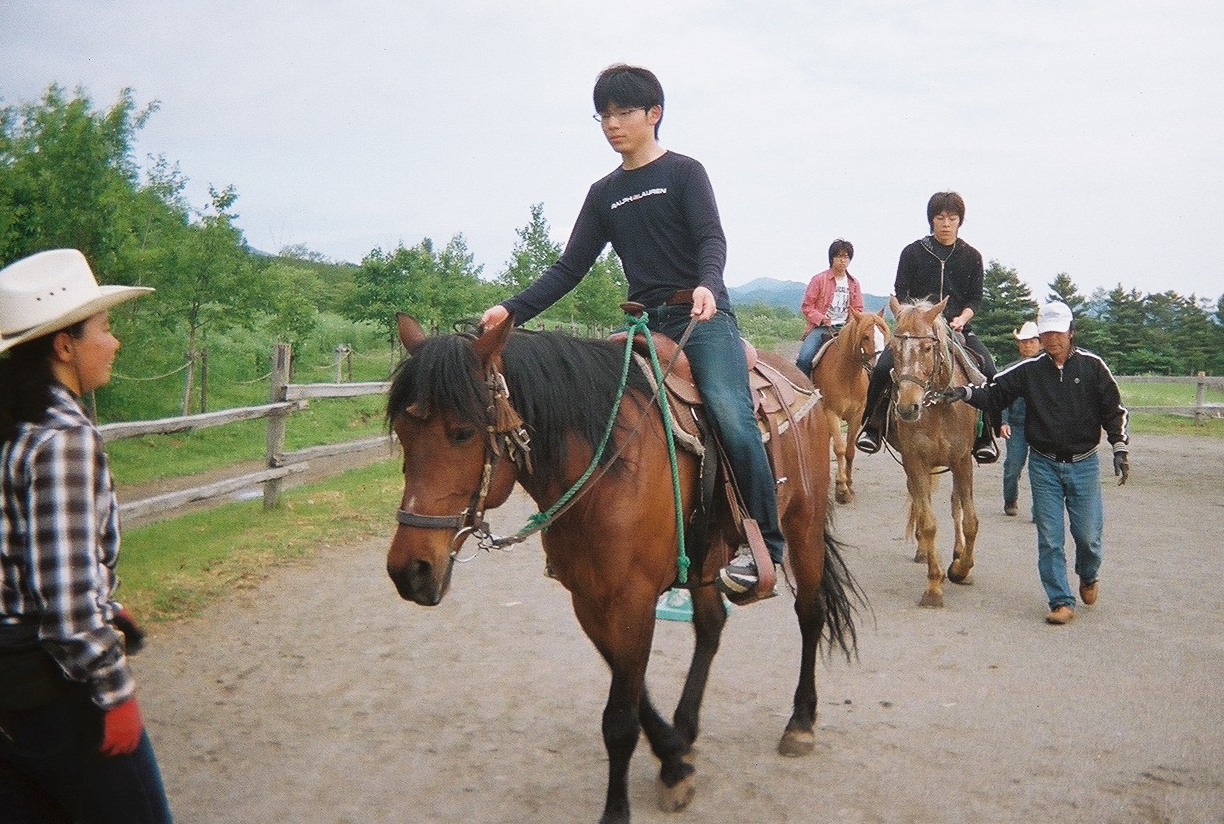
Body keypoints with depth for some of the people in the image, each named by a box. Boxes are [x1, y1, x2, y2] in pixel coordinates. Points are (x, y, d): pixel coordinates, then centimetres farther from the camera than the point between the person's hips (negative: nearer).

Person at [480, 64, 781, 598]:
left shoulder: (684, 172, 4)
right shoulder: (604, 194, 17)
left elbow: (712, 238, -11)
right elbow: (571, 267, 13)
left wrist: (706, 285, -34)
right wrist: (513, 310, -1)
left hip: (704, 319, -5)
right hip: (647, 324, 5)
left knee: (732, 420, -25)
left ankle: (764, 542, -13)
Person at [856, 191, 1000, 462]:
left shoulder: (971, 256, 10)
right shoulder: (913, 252, 6)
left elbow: (976, 298, 9)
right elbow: (900, 293, 4)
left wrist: (961, 318, -11)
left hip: (957, 328, 1)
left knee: (988, 369, -21)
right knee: (884, 366, -24)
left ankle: (985, 434, -6)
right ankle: (872, 425, -5)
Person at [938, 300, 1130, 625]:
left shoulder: (1092, 366, -2)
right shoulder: (1029, 369, -2)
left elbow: (1114, 410, 2)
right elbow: (995, 393, -1)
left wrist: (1120, 449, -4)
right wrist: (965, 392, -18)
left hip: (1084, 464, 0)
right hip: (1044, 464, 1)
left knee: (1088, 534, 5)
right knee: (1049, 538, 2)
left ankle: (1089, 576, 37)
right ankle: (1061, 601, 12)